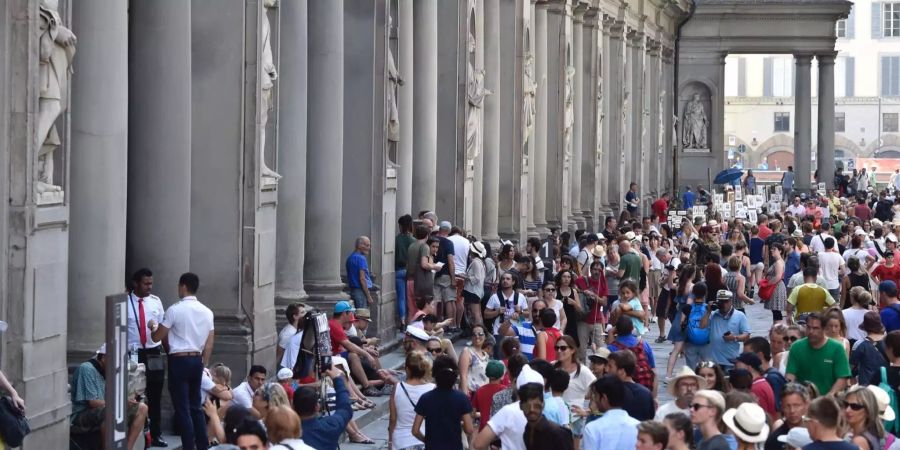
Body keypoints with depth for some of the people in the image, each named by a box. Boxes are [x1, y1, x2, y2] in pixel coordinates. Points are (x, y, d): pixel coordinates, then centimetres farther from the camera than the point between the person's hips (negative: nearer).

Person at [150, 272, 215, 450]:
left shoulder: (175, 310, -10)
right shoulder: (206, 312, 7)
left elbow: (157, 337, -5)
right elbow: (209, 343, 9)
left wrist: (153, 327, 16)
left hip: (179, 360, -6)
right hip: (197, 359, 6)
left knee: (182, 408, -2)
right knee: (196, 406, 15)